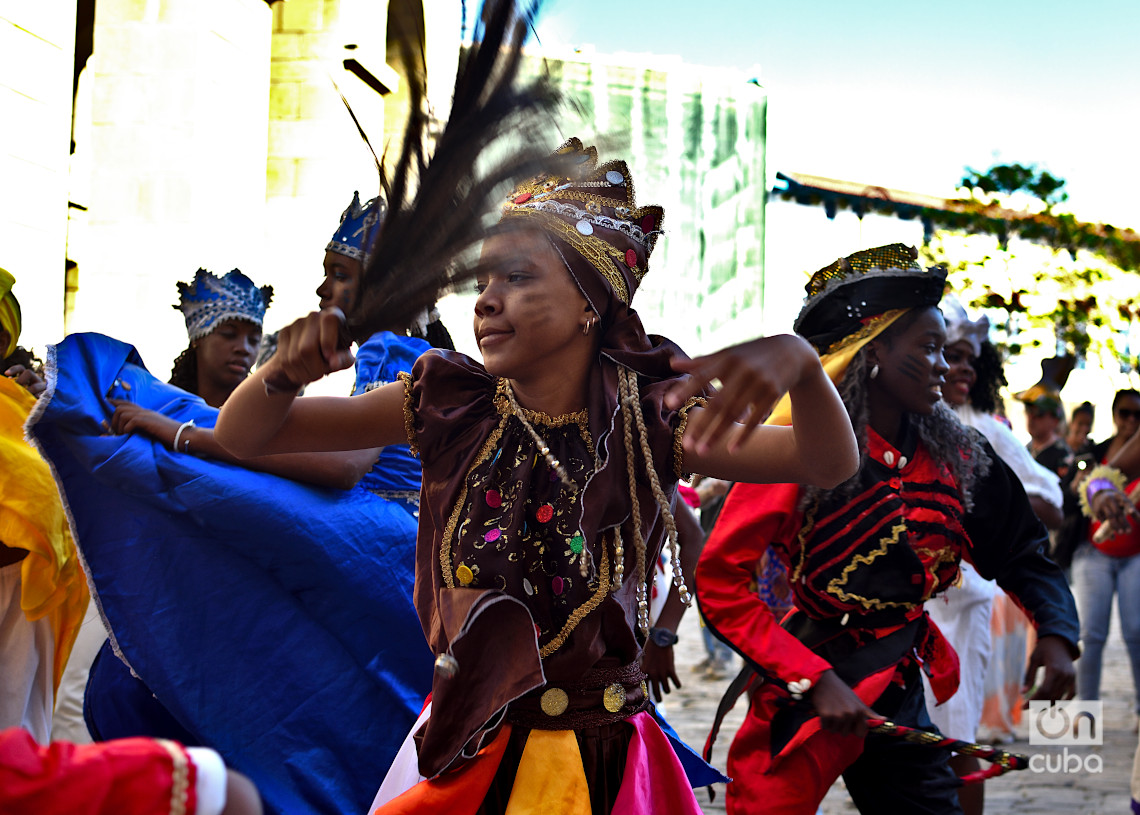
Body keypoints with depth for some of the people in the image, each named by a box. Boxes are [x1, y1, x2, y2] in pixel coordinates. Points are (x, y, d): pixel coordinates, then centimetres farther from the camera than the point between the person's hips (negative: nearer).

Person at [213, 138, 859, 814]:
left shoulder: (645, 426, -7)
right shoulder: (450, 407, -5)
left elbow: (830, 464, -13)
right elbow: (244, 435, -3)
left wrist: (798, 362, -34)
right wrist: (288, 370, -26)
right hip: (462, 758, 1)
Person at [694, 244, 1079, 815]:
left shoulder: (954, 457, 2)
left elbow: (1019, 553, 11)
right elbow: (718, 581, -16)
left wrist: (1056, 632, -10)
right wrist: (815, 680, -21)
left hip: (900, 695, 5)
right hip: (806, 697, -5)